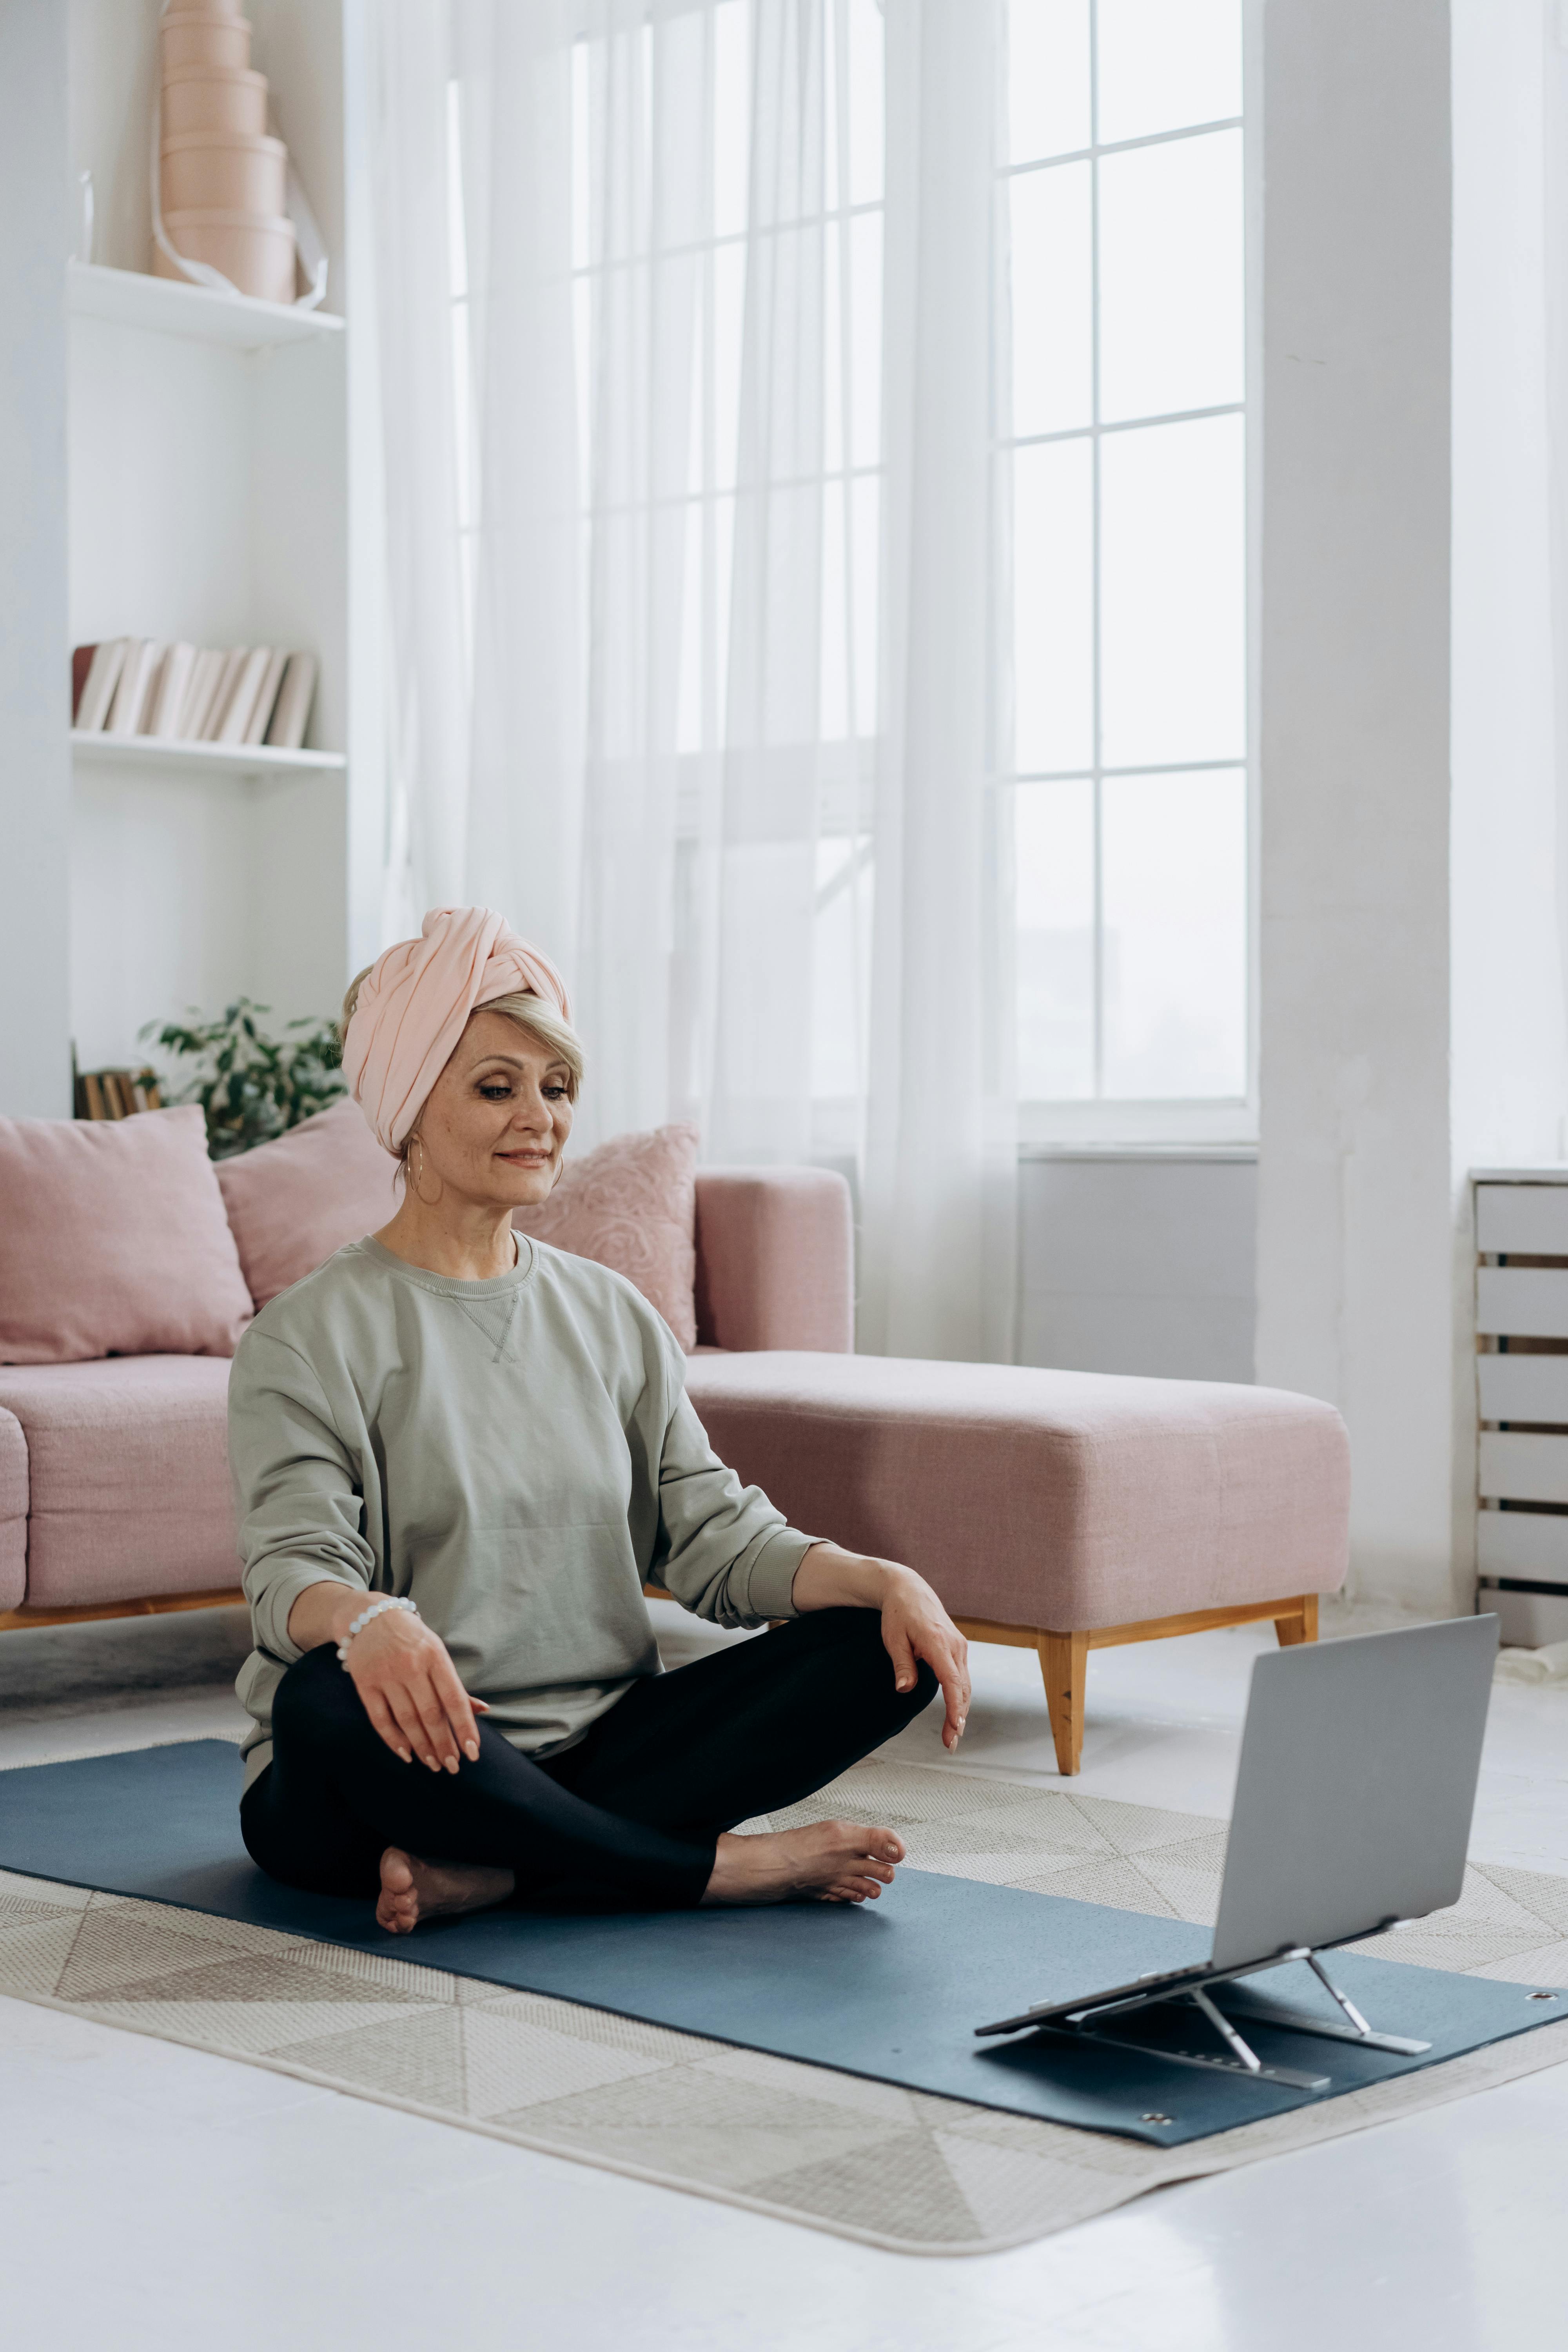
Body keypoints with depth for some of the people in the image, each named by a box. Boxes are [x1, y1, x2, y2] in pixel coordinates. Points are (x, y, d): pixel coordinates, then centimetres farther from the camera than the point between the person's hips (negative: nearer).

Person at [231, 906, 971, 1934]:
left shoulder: (613, 1315, 13)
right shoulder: (310, 1336, -4)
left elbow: (715, 1533, 6)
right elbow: (294, 1568, -16)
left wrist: (885, 1579, -13)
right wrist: (369, 1620, -41)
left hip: (597, 1751, 5)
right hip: (412, 1769, -5)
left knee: (887, 1651, -13)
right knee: (336, 1695, -39)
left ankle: (497, 1873, -25)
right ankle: (723, 1867, -23)